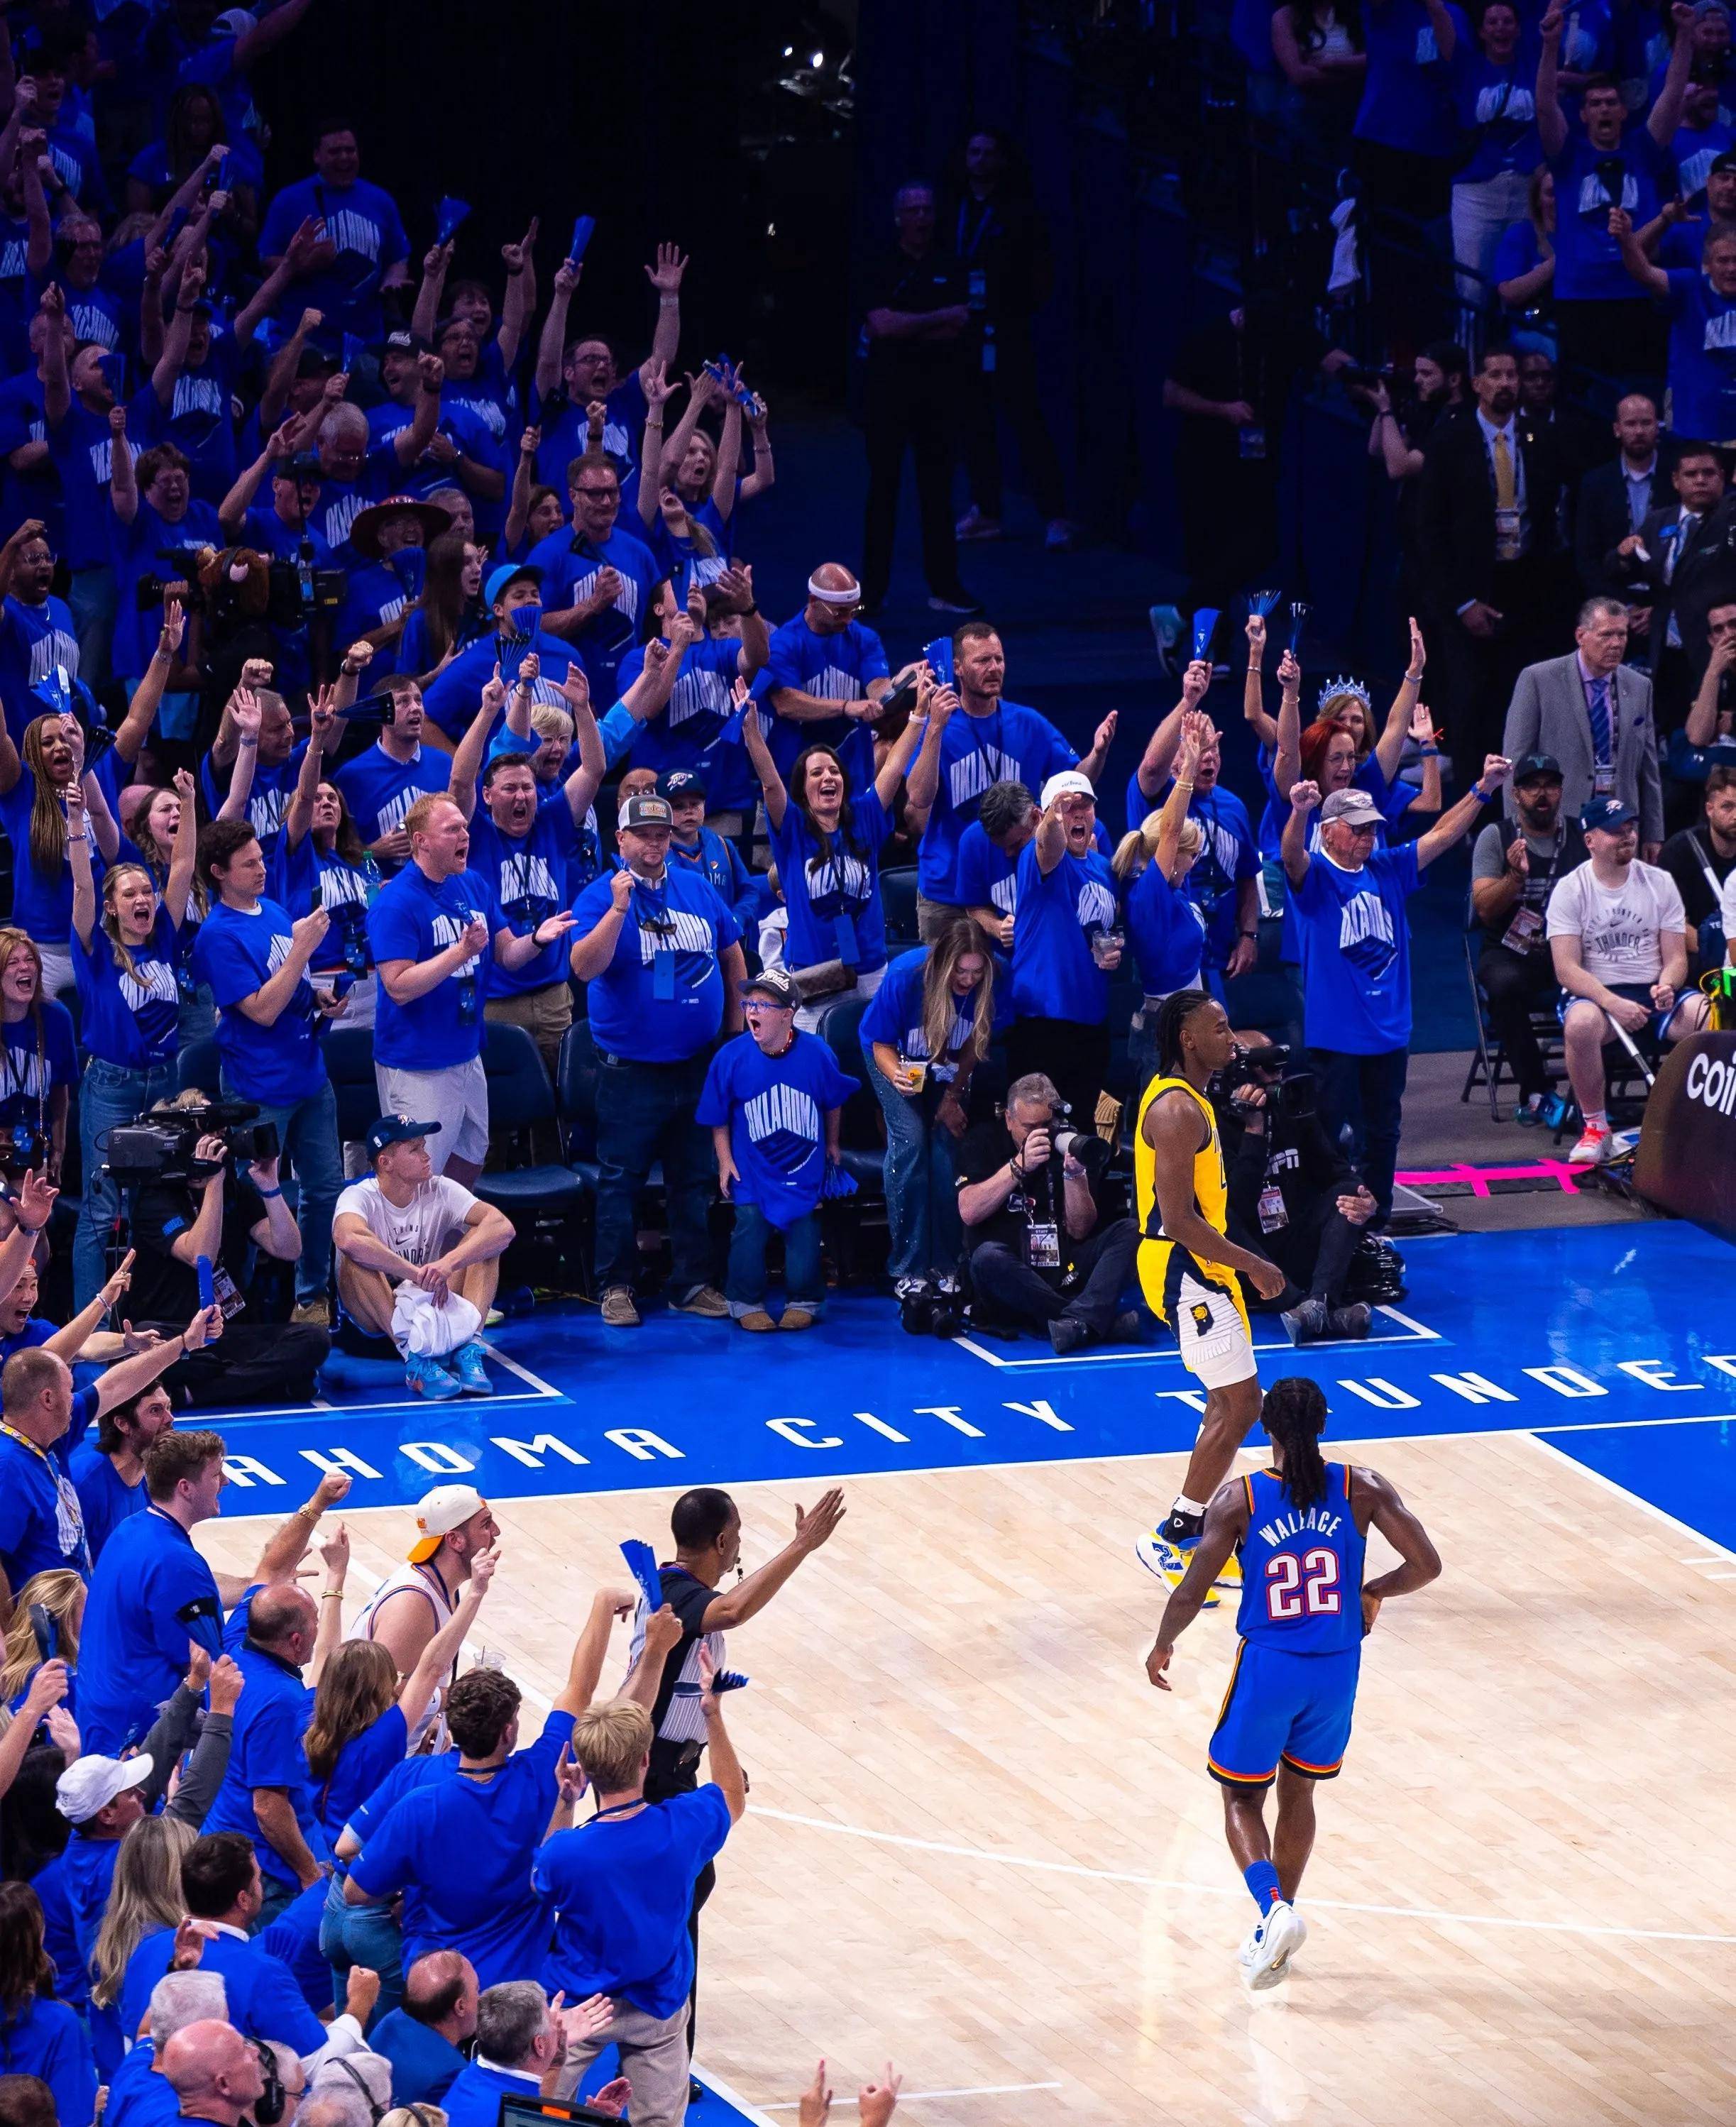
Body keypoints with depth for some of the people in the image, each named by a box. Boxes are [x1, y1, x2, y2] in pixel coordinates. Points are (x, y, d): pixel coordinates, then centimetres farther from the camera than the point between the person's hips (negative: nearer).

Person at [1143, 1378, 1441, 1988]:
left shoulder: (1238, 1499, -11)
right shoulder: (1361, 1490, -6)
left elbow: (1191, 1594, -10)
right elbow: (1426, 1565, -8)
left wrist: (1162, 1646, 9)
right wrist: (1373, 1592, 12)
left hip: (1268, 1668, -3)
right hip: (1336, 1669, 3)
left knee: (1242, 1800, 13)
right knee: (1297, 1792, 23)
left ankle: (1272, 1908, -13)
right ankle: (1275, 1935, 28)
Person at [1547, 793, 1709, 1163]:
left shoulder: (1660, 883, 9)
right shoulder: (1570, 890, -1)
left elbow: (1676, 957, 7)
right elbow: (1566, 968, -9)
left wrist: (1666, 987, -17)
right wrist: (1612, 1003, -24)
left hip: (1655, 993, 2)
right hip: (1593, 993, -2)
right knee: (1581, 1023, -39)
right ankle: (1595, 1127, -21)